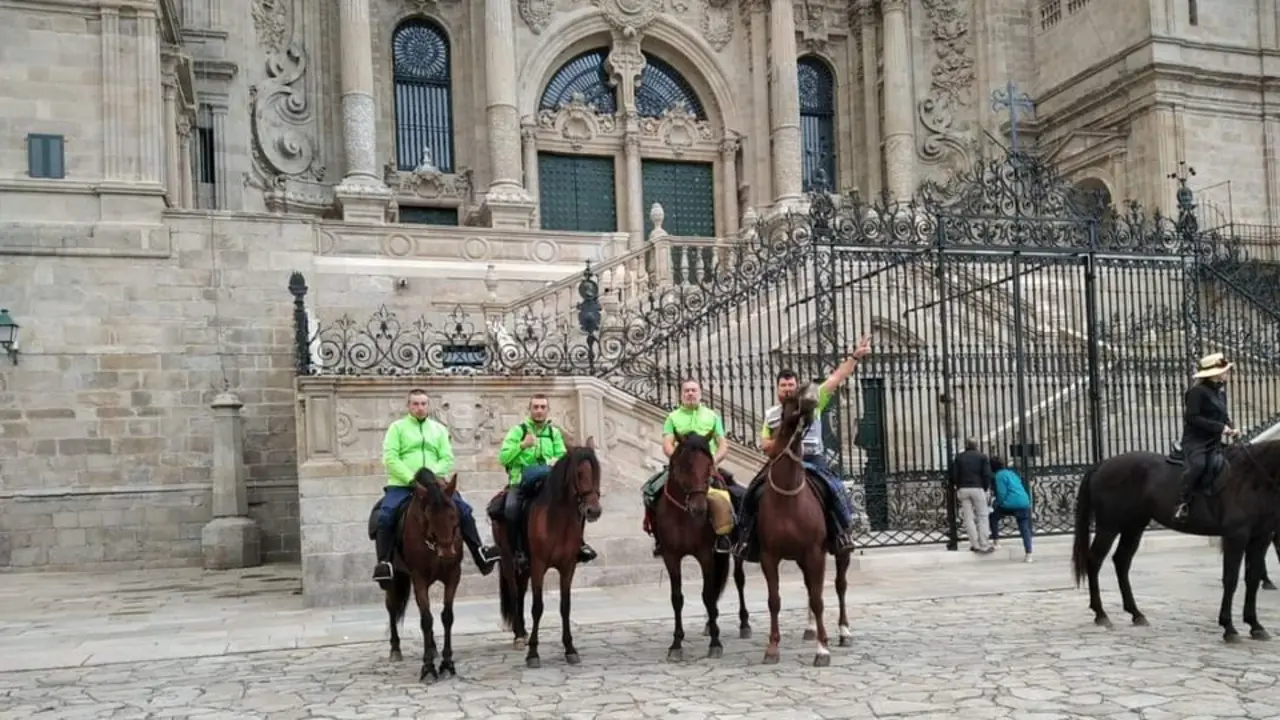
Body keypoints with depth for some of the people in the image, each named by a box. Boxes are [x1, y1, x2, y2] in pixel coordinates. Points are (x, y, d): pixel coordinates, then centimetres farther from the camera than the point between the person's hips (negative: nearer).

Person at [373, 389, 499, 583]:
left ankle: (479, 554, -7)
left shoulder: (439, 429, 17)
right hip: (402, 484, -2)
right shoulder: (397, 427, 7)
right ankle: (384, 561, -21)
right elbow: (390, 458, -5)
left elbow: (447, 459, 8)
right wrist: (412, 479, -16)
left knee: (464, 509, -13)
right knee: (385, 516, -28)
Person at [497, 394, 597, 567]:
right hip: (521, 481, -3)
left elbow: (562, 457, 5)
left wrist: (554, 462, -18)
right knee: (511, 509, -31)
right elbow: (502, 458, -7)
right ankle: (518, 550, -15)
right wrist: (522, 445, -21)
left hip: (547, 482, 3)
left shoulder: (554, 432, 10)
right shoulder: (518, 430, 0)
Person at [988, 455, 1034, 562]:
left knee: (993, 517, 17)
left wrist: (996, 504, 8)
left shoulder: (999, 475, -3)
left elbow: (1001, 493, -9)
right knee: (1025, 528, 8)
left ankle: (996, 542, 14)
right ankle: (1028, 554, 0)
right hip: (1025, 502, 7)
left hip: (1011, 504, -7)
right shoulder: (1012, 472, 22)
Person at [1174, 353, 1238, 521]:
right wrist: (1220, 427, -22)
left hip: (1214, 442, 9)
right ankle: (1183, 503, -26)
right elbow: (1192, 418, -19)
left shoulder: (1221, 391, 14)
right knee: (1198, 465, -33)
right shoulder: (1197, 391, -12)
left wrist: (1231, 427, 1)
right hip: (1195, 441, -9)